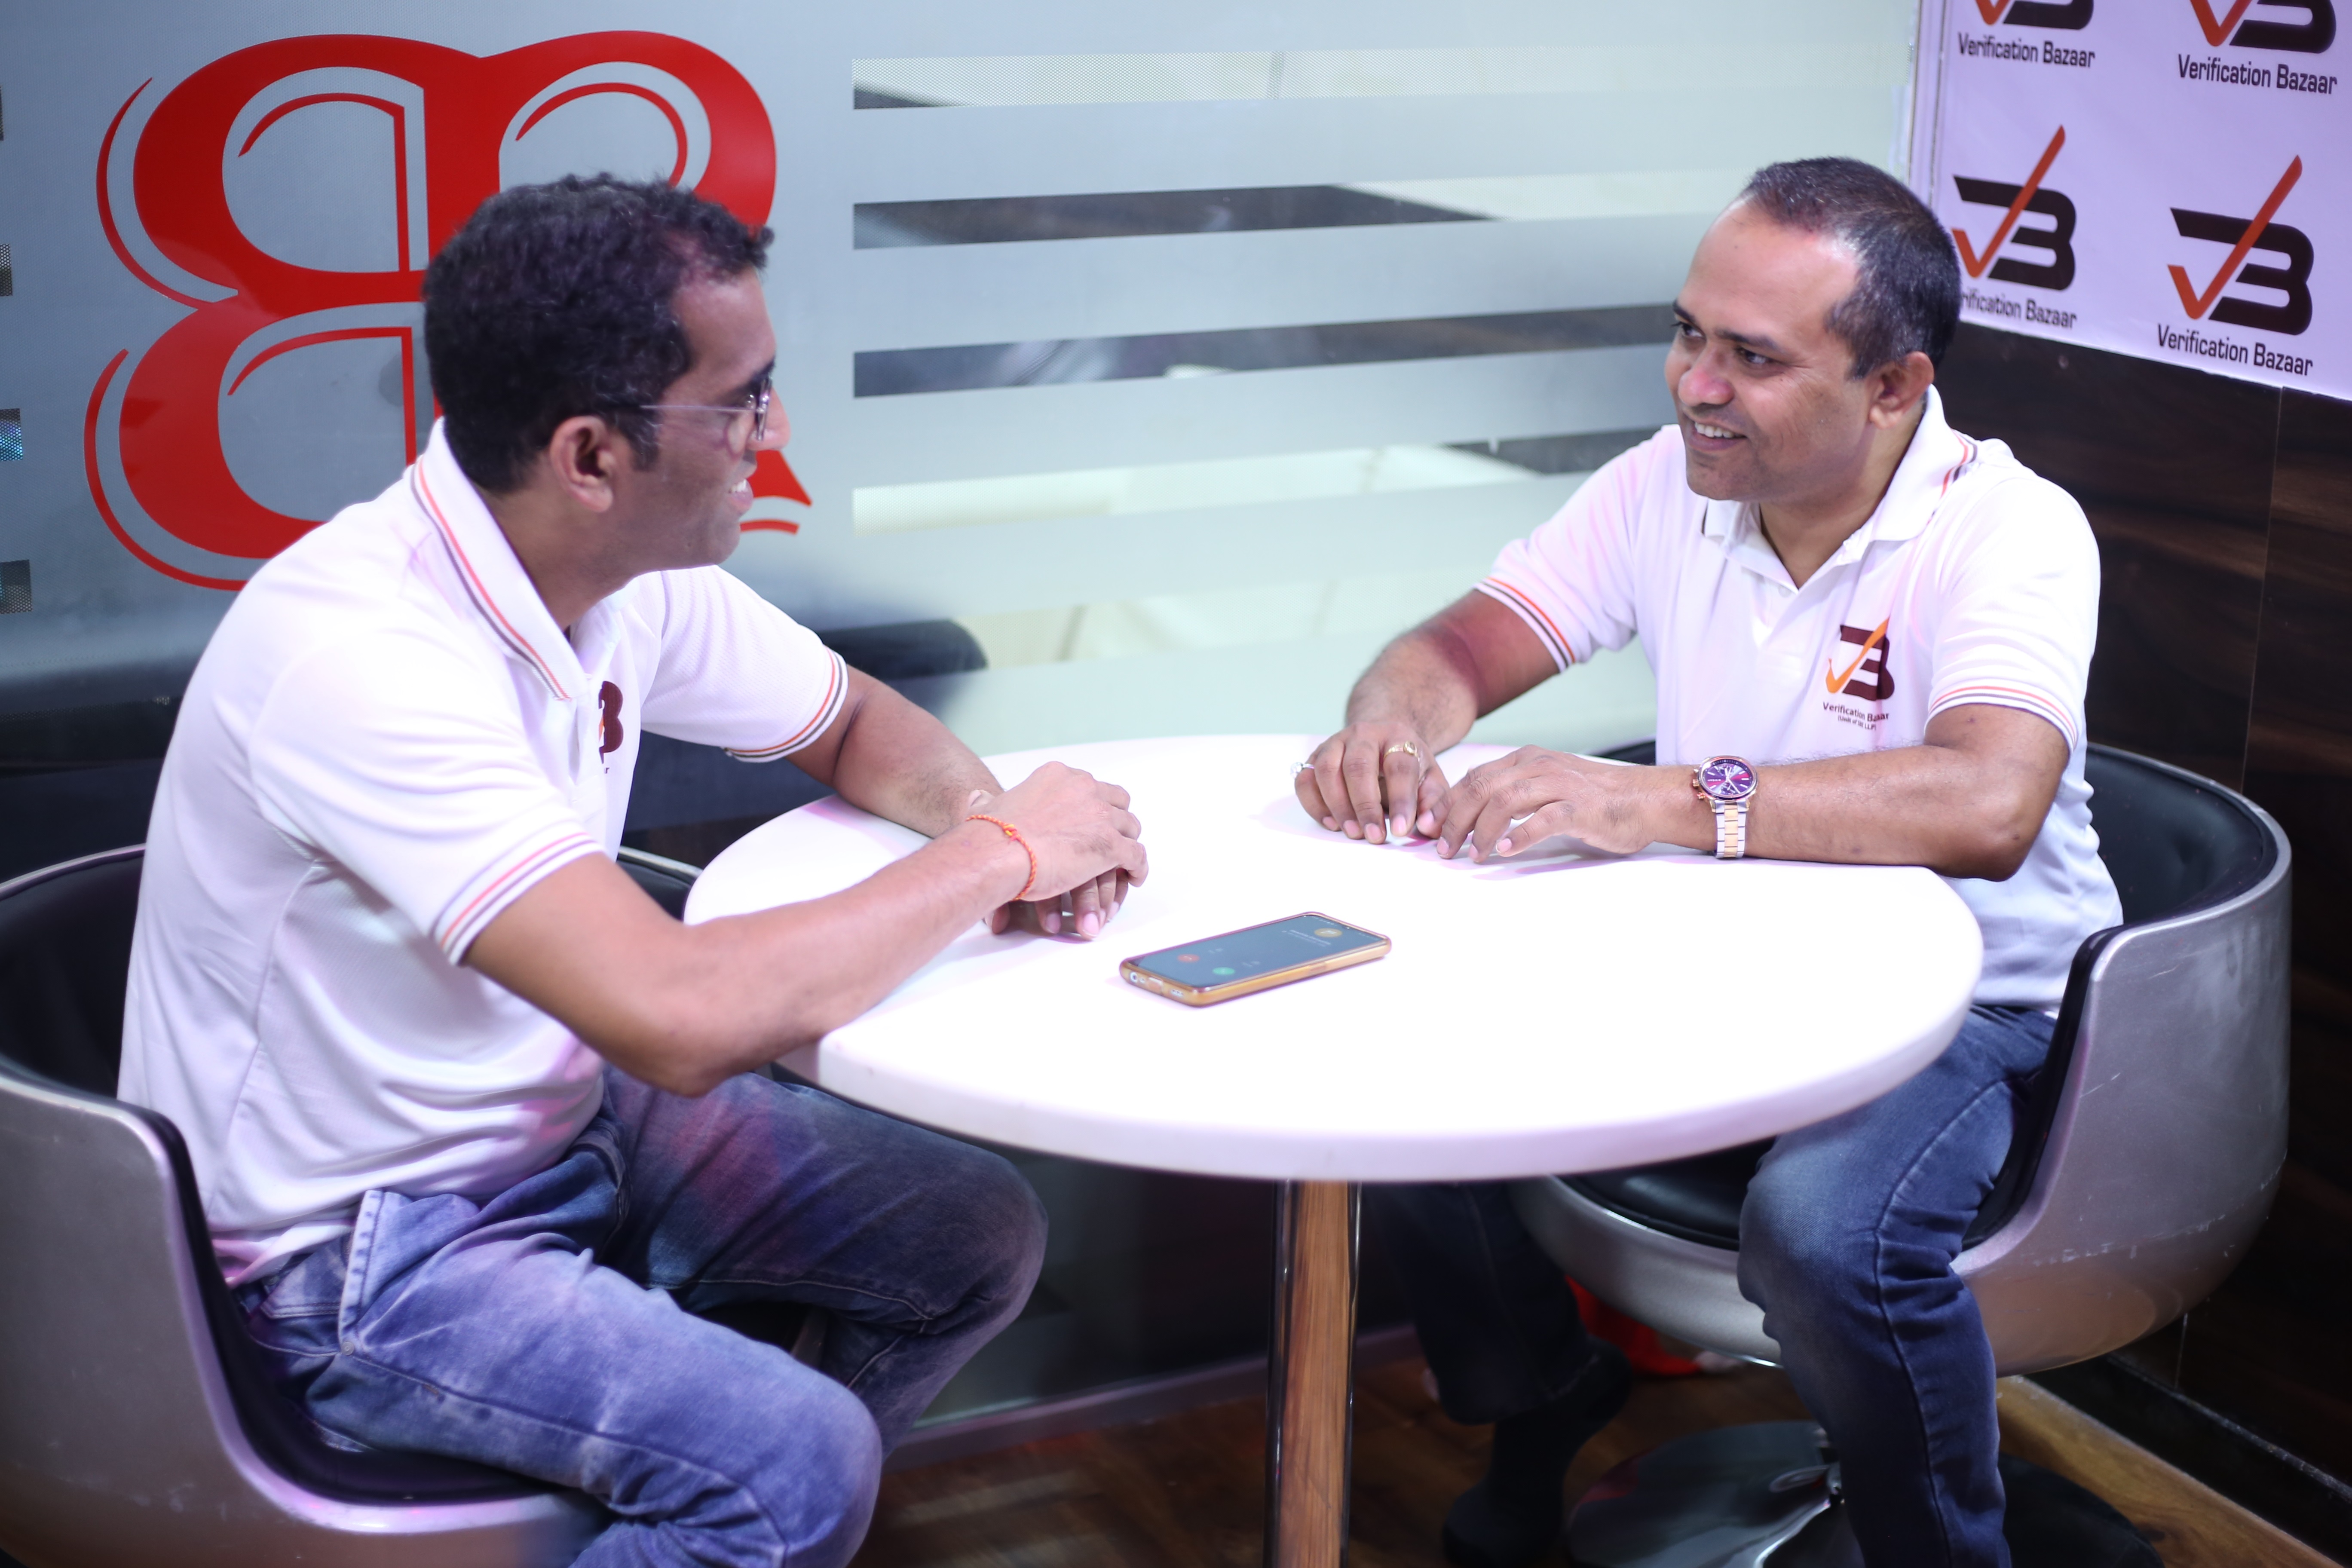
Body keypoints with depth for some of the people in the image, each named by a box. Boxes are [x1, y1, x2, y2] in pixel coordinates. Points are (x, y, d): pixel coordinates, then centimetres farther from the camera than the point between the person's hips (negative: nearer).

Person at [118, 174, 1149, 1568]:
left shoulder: (634, 569, -6)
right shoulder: (363, 654, -31)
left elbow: (854, 724, 13)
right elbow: (685, 1020, -38)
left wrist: (982, 814, -10)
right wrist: (999, 852, -24)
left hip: (561, 1116, 8)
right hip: (351, 1250, -8)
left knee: (981, 1238, 3)